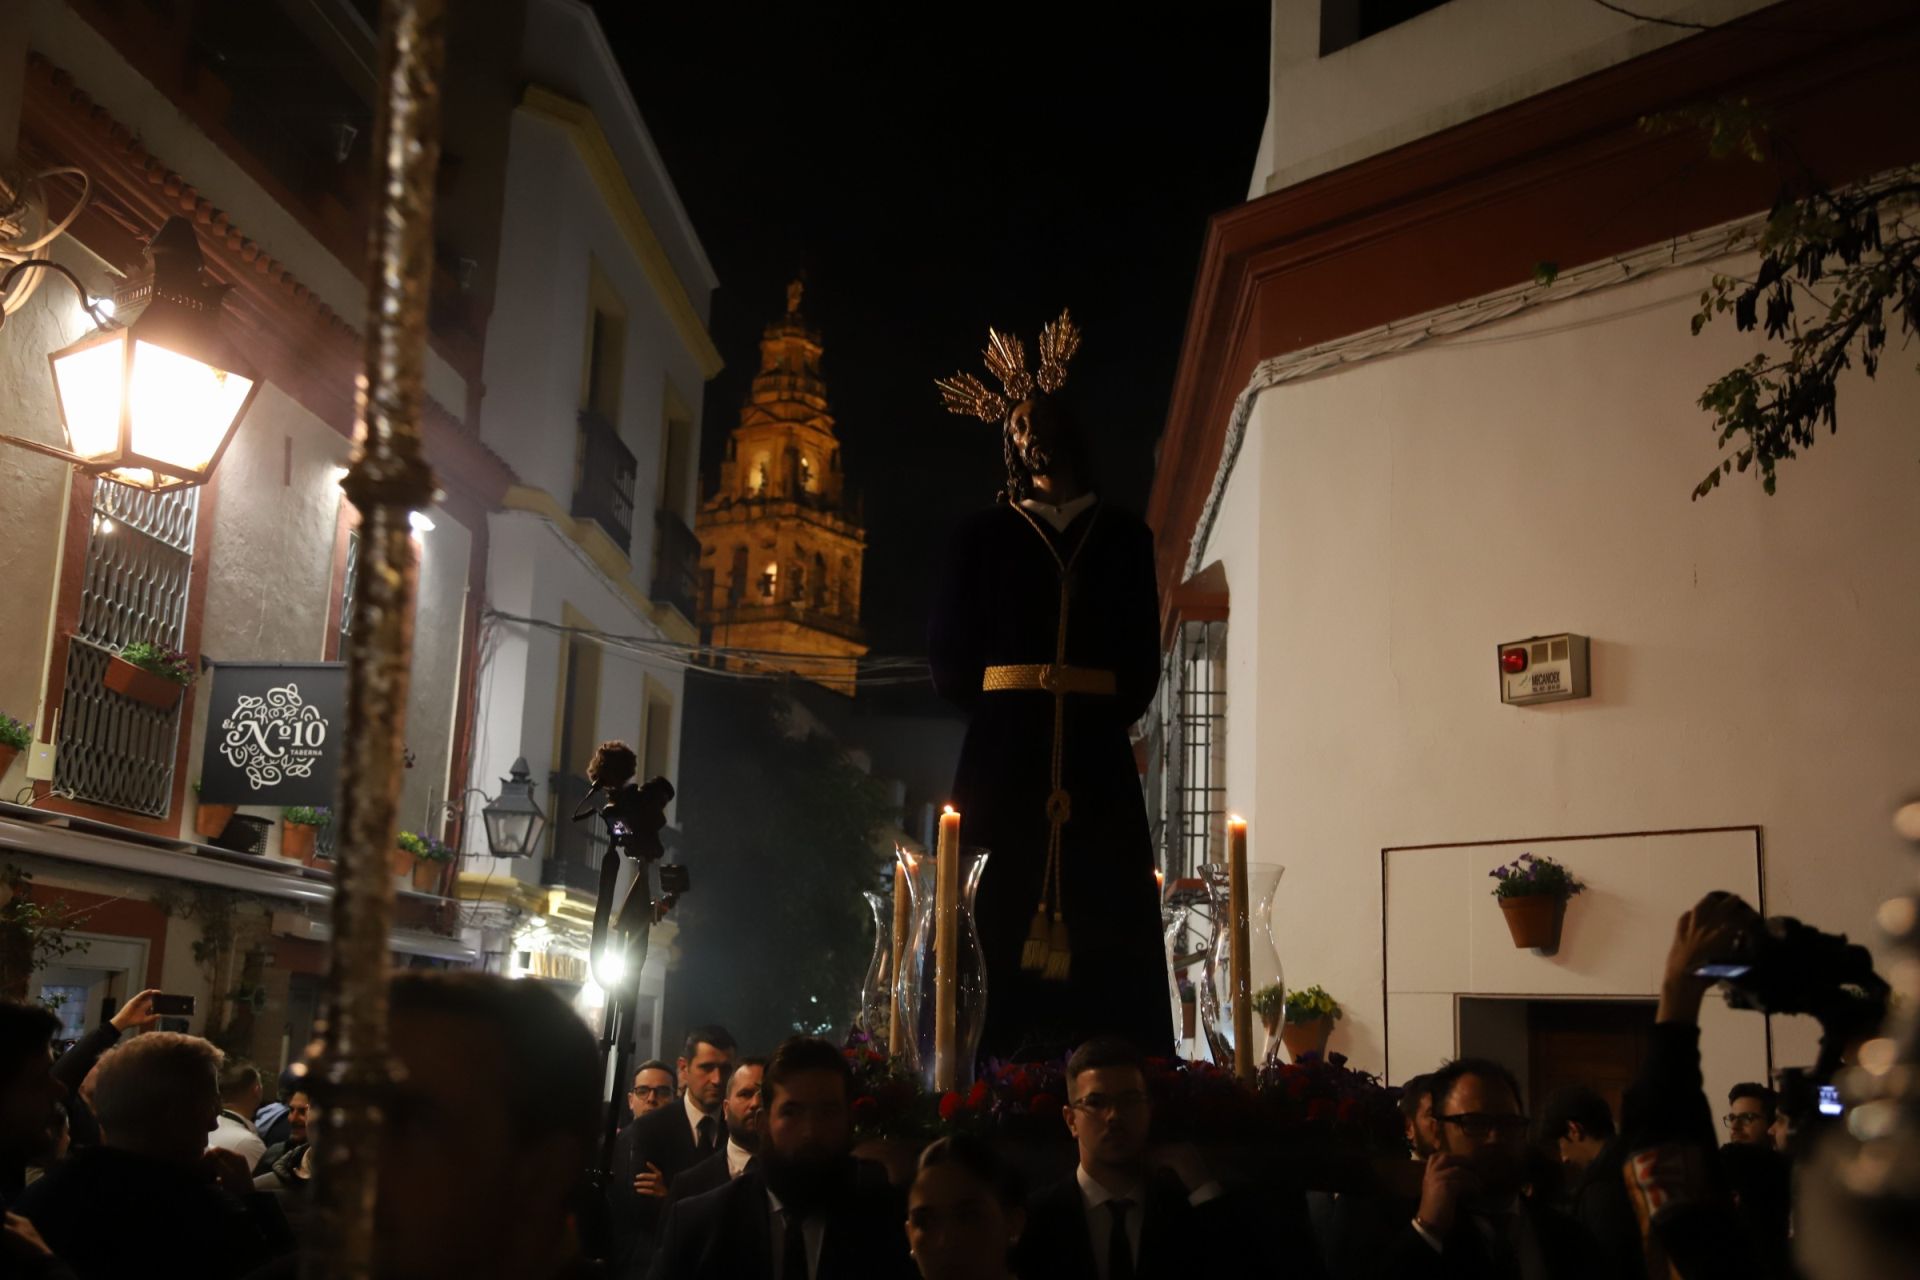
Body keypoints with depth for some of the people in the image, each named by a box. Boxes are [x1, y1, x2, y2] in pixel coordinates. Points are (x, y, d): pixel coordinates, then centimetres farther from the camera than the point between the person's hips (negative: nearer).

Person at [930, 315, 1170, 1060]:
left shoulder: (1124, 537, 13)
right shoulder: (986, 536, 11)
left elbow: (1144, 651, 10)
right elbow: (951, 649, 5)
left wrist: (1114, 712, 1)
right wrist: (991, 711, 1)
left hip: (1096, 748, 1)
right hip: (1007, 748, -1)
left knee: (1107, 911, -5)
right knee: (1012, 907, -6)